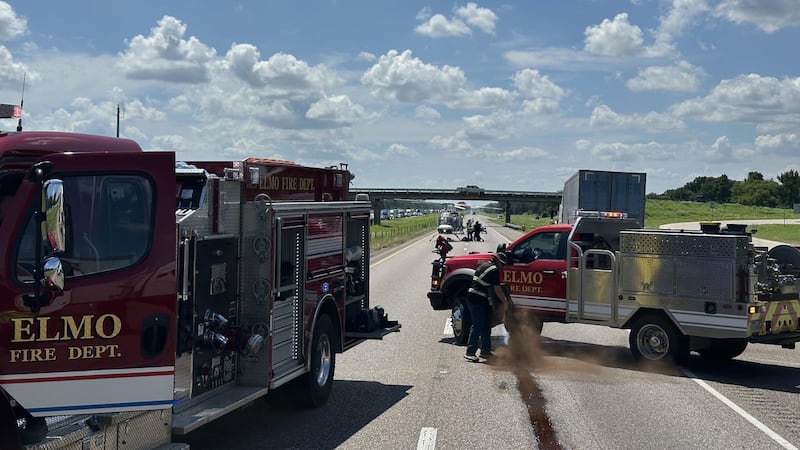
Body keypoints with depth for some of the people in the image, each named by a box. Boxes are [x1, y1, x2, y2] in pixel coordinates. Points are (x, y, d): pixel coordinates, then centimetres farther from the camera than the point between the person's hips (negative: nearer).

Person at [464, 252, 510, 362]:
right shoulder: (494, 270, -12)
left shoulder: (485, 266, 18)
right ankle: (470, 353, -10)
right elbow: (497, 289, -12)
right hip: (477, 300, -10)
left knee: (486, 326, 13)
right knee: (477, 326, -10)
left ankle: (485, 351, 19)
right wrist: (505, 302, -3)